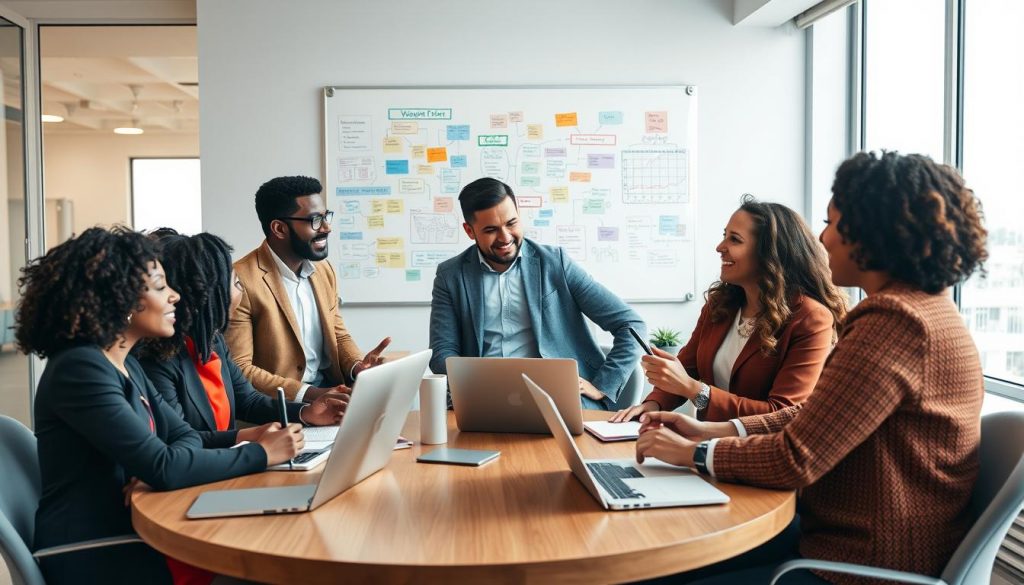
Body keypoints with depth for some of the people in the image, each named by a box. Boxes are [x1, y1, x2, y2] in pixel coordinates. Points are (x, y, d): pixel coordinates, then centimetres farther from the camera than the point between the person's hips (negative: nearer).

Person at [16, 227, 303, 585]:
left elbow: (184, 435, 10)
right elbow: (163, 468, -25)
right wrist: (260, 454, -16)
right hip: (91, 554, -8)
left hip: (128, 530, 8)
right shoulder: (80, 369, -19)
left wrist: (153, 473, -13)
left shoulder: (126, 365, 9)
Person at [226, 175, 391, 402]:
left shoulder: (324, 269, 9)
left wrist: (357, 366, -5)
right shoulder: (242, 281, -15)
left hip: (330, 389, 7)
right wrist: (307, 394, -23)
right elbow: (238, 369, -15)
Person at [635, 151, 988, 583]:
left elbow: (796, 458, -23)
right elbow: (816, 416, 12)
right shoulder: (923, 306, 11)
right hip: (854, 536, 9)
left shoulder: (896, 321, -23)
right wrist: (711, 431, 4)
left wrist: (692, 453, -8)